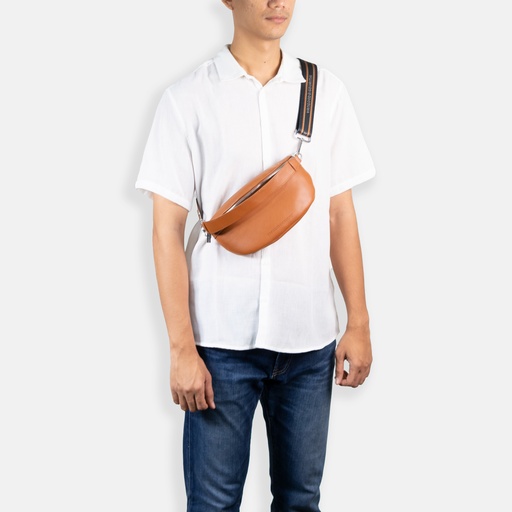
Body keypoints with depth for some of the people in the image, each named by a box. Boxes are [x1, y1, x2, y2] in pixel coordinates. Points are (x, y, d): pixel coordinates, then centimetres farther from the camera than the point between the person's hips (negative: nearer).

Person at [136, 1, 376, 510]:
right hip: (221, 338, -2)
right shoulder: (188, 99, -2)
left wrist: (358, 324, 4)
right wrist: (182, 348, -8)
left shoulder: (327, 92, 7)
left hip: (310, 335, 3)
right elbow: (167, 228, -4)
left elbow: (340, 213, 8)